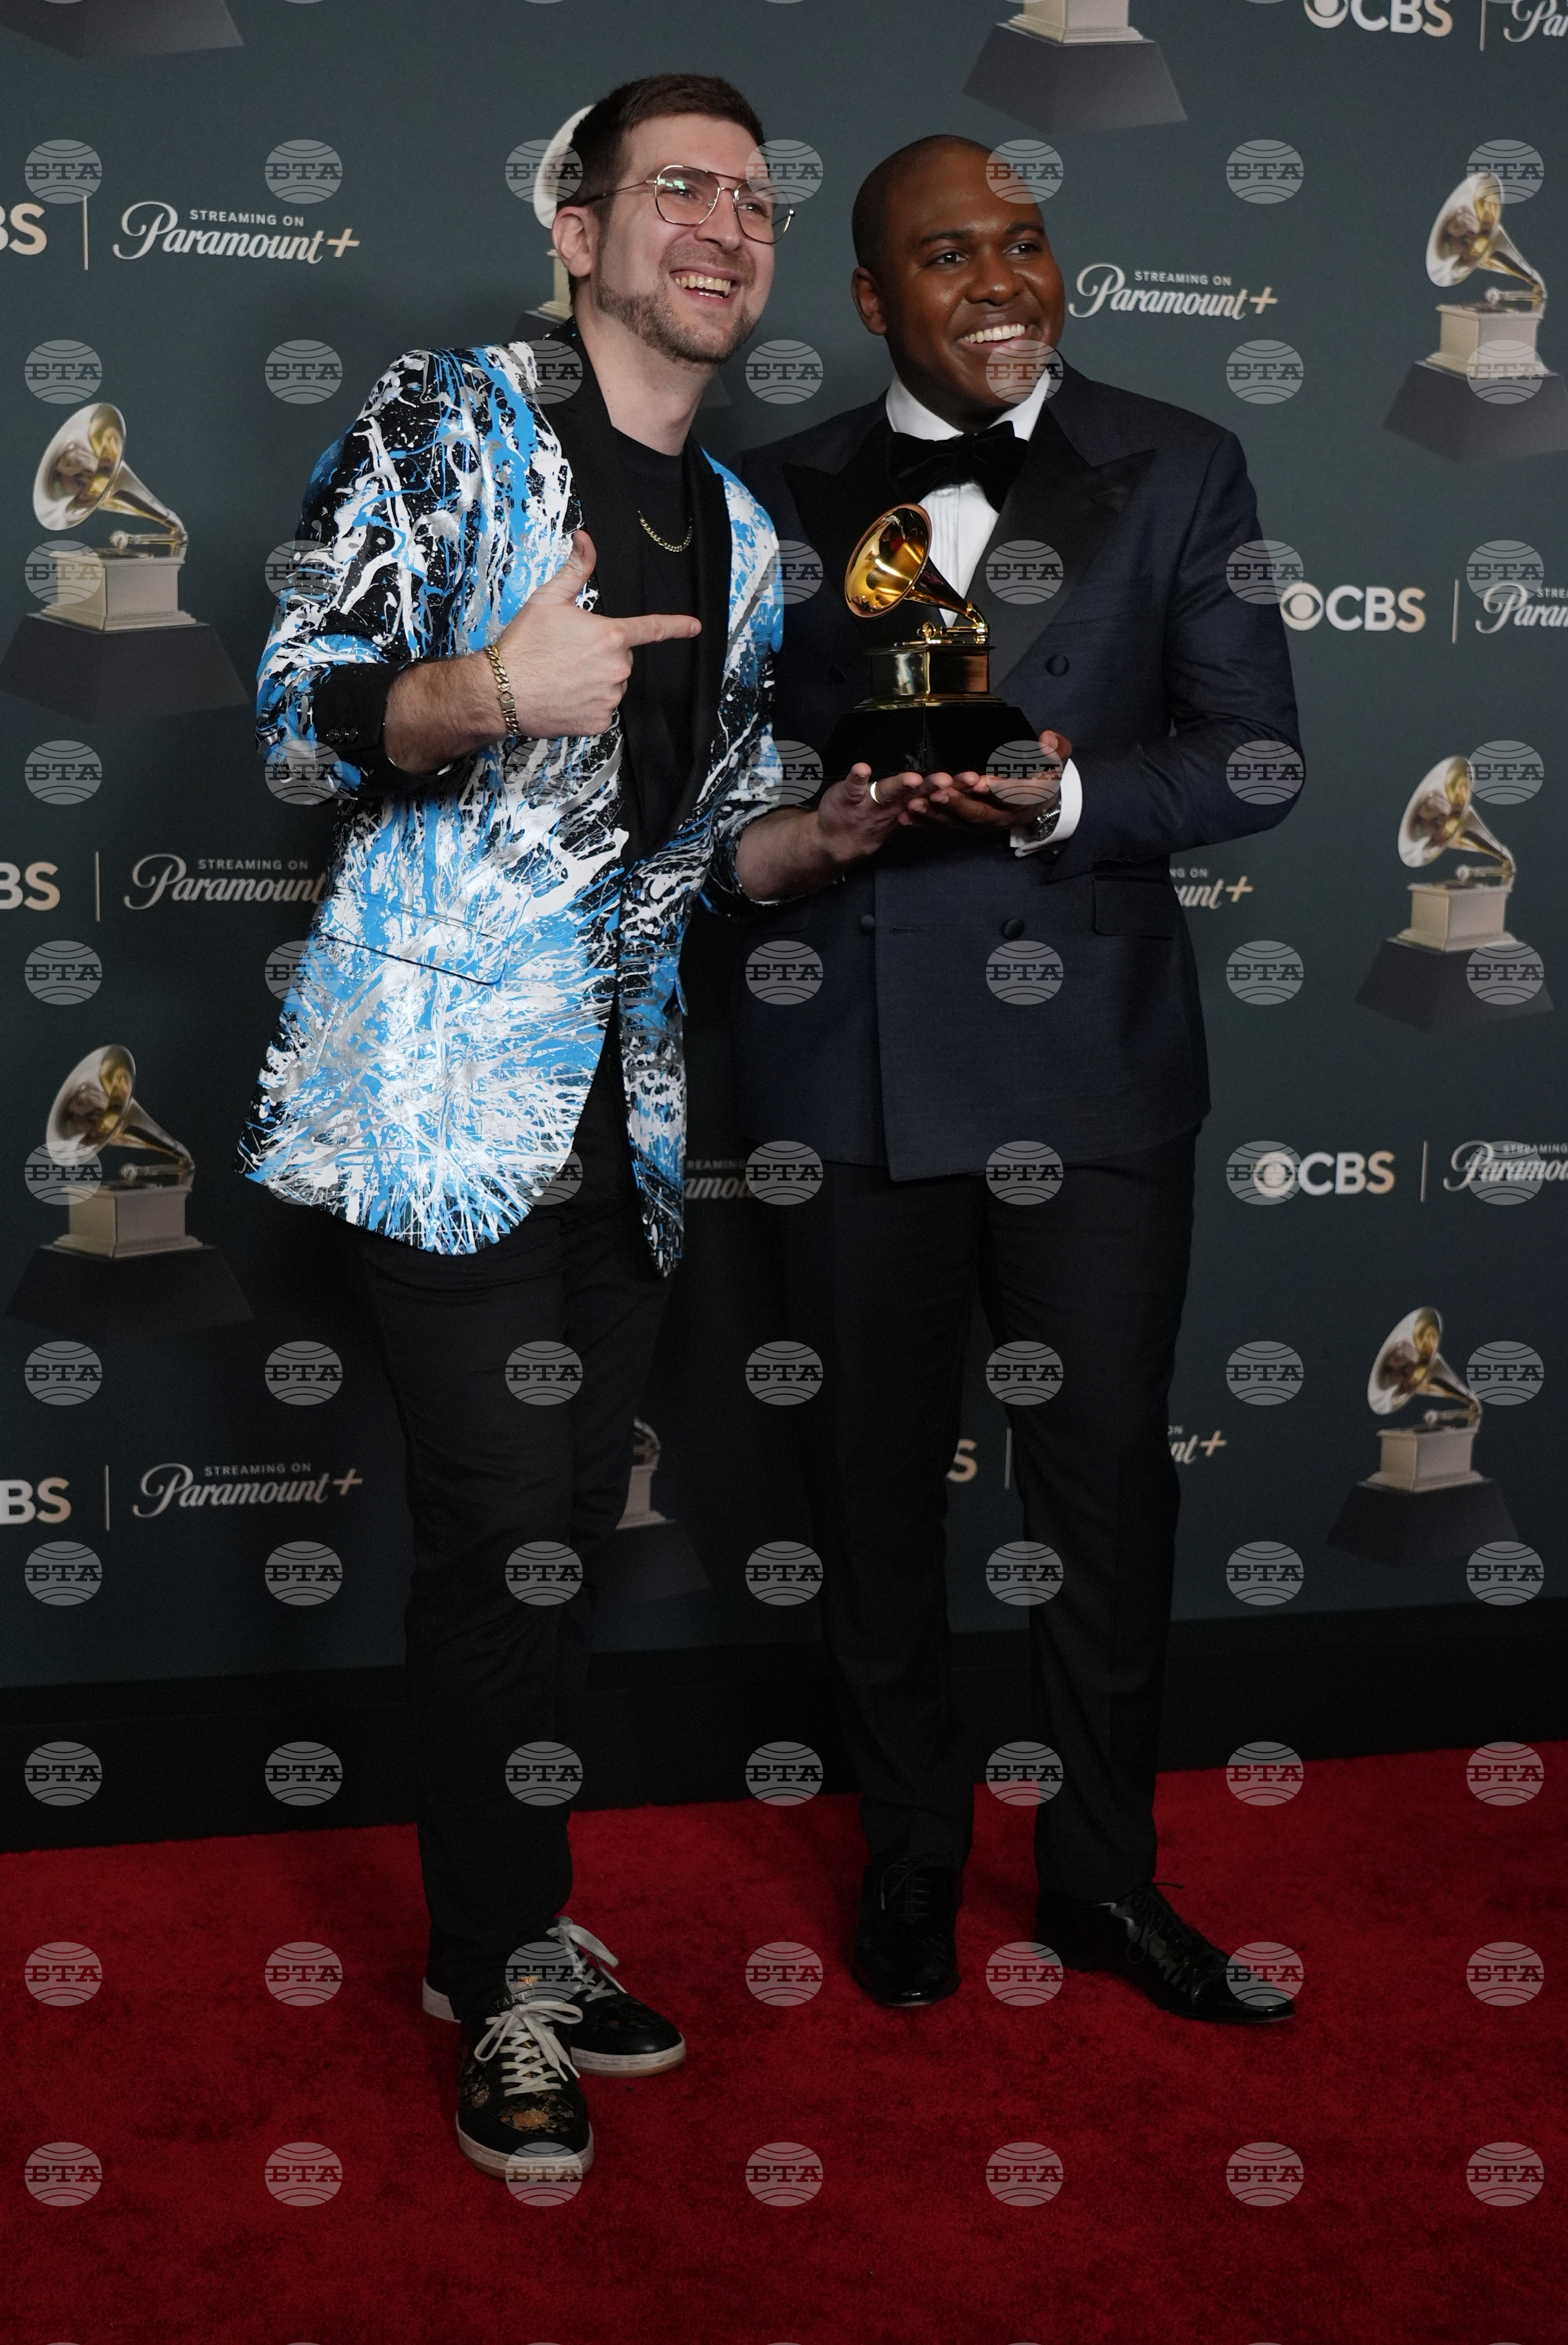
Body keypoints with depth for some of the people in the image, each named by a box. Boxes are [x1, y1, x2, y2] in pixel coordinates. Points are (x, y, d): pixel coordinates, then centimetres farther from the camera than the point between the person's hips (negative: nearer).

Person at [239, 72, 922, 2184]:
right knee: (508, 1537, -5)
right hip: (446, 1081, -6)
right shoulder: (449, 422, -1)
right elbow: (301, 695, -8)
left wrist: (825, 830, 0)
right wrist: (489, 694, -27)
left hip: (627, 1103, 6)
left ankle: (500, 1937, 27)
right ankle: (510, 1971, 13)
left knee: (564, 1534, 12)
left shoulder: (743, 538, 17)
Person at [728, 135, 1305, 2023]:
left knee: (1109, 1486, 6)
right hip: (848, 1067, 1)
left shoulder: (1179, 472, 3)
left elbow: (1252, 751, -3)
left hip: (1092, 1064, -1)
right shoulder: (778, 500, 8)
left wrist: (1060, 796, -20)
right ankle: (911, 1846, 33)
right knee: (872, 1484, 12)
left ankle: (1101, 1872, 26)